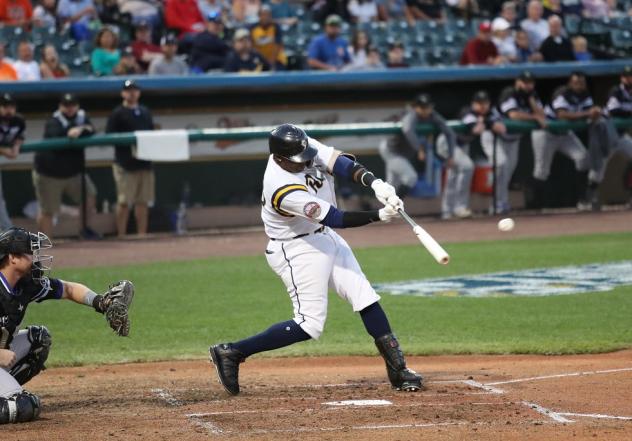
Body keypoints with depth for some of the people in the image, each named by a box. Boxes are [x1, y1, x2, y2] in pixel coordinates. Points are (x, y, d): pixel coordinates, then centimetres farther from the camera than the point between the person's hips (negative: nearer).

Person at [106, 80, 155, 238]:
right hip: (125, 164, -6)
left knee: (143, 201, 9)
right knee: (124, 201, -3)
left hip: (145, 163, 6)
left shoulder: (145, 112, 16)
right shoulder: (117, 114, -3)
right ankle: (121, 236, 1)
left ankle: (142, 234, 14)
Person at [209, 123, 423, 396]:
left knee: (366, 299, 3)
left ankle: (398, 370, 7)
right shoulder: (284, 190, -33)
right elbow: (337, 219, -31)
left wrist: (375, 184, -36)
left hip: (325, 238, 9)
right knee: (309, 325, -9)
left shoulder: (304, 147, -12)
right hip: (297, 250, -9)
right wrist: (379, 215, -35)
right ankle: (232, 353, -3)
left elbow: (341, 164, -19)